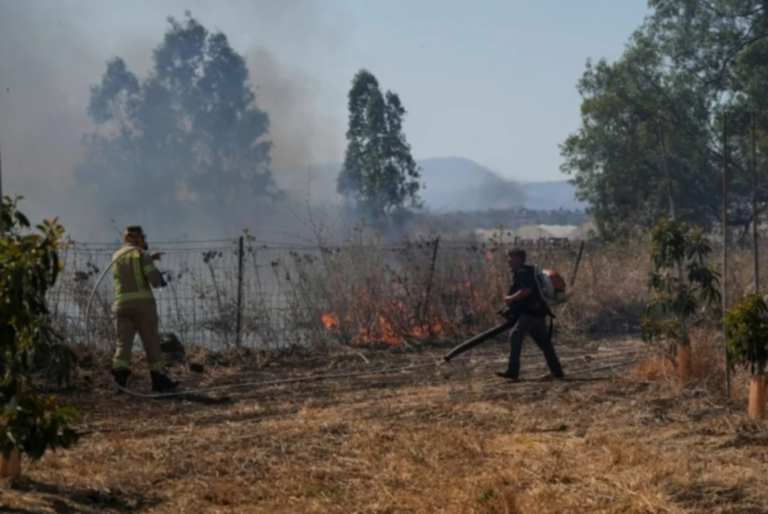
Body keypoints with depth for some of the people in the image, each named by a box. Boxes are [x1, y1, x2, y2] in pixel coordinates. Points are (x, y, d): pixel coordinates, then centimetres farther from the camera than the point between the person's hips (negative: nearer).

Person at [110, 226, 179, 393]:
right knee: (152, 342, 4)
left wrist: (150, 258, 32)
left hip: (122, 304, 5)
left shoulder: (116, 257, 15)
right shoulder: (140, 253, -4)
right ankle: (158, 377, 9)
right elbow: (153, 277, -12)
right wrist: (160, 282, 9)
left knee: (124, 341, 0)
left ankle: (119, 370, -20)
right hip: (142, 302, -5)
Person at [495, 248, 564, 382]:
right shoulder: (518, 273, 19)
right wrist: (511, 308, 15)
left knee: (515, 336, -19)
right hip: (533, 312, 11)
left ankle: (513, 372, -24)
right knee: (544, 342, 15)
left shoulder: (523, 272, -13)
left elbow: (526, 290, -27)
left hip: (532, 312, -11)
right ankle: (557, 371, 22)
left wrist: (510, 299, -16)